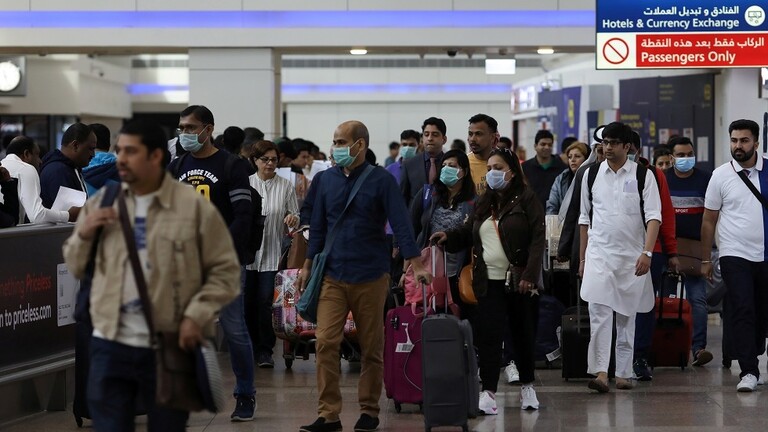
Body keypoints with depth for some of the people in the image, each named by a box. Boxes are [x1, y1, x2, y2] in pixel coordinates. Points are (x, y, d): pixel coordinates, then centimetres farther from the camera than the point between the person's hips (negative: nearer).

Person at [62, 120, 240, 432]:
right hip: (110, 345, 3)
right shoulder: (101, 202, 6)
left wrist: (196, 316, -13)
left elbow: (224, 270, -3)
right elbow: (76, 268, 13)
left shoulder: (194, 206, -6)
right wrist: (83, 234, -7)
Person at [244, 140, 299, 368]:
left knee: (266, 302, -4)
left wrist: (293, 219, -13)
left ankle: (265, 351, 5)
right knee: (247, 302, 2)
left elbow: (295, 217, 8)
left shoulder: (285, 186, 6)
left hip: (272, 254, -1)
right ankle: (250, 348, 16)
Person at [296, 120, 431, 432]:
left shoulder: (380, 180, -5)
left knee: (371, 347, 6)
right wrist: (308, 265, 13)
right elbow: (318, 225, 13)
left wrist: (416, 264, -20)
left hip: (370, 277, -3)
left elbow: (400, 223, -11)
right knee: (325, 342, -7)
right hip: (333, 276, 3)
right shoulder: (328, 179, 6)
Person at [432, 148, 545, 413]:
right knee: (488, 335, -5)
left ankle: (527, 386, 24)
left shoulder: (526, 200, -2)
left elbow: (538, 238, -9)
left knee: (524, 335, 8)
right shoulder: (483, 204, 14)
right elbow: (467, 235, 21)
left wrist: (529, 275, -17)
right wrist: (448, 238, -1)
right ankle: (488, 392, -6)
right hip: (489, 282, 4)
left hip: (519, 281, -4)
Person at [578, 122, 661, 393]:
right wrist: (582, 258, 12)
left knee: (626, 317, 8)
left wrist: (647, 252, -19)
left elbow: (653, 217, -7)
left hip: (631, 256, -1)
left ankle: (623, 373, 15)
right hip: (599, 254, 1)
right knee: (599, 312, -14)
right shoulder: (592, 174, 6)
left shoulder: (643, 175, -1)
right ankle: (600, 372, -19)